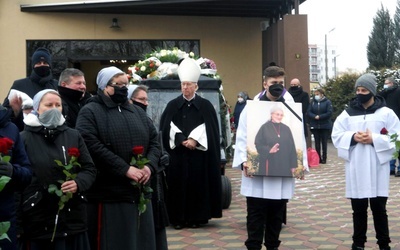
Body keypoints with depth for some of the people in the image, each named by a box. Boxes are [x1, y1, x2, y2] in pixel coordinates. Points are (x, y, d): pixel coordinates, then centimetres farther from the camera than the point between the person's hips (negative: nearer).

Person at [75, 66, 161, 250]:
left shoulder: (137, 112, 17)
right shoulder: (90, 112, -4)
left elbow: (154, 141, 14)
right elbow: (92, 147, -18)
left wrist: (150, 166, -6)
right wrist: (125, 169, -20)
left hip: (139, 193, 6)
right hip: (109, 195, -6)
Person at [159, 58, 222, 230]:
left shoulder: (205, 105, 2)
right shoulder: (172, 105, 5)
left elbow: (209, 128, -4)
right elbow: (167, 127, -2)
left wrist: (194, 140, -15)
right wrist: (182, 140, -13)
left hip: (199, 153, -1)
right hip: (178, 153, 1)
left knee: (198, 184, 2)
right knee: (178, 185, 2)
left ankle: (197, 217, 10)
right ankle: (178, 218, 8)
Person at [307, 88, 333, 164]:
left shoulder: (327, 102, -3)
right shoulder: (313, 102, 6)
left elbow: (329, 113, -12)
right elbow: (308, 112, -1)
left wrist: (319, 117, -15)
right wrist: (315, 116, -18)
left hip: (325, 126, -3)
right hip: (315, 126, 3)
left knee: (324, 142, 3)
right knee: (317, 143, 6)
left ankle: (324, 158, 11)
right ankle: (318, 158, 12)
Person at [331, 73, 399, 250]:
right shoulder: (347, 113, 6)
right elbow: (336, 136, 4)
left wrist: (374, 139, -15)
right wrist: (353, 137, -14)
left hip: (378, 169, -1)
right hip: (356, 170, 2)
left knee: (379, 208, 6)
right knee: (358, 209, 9)